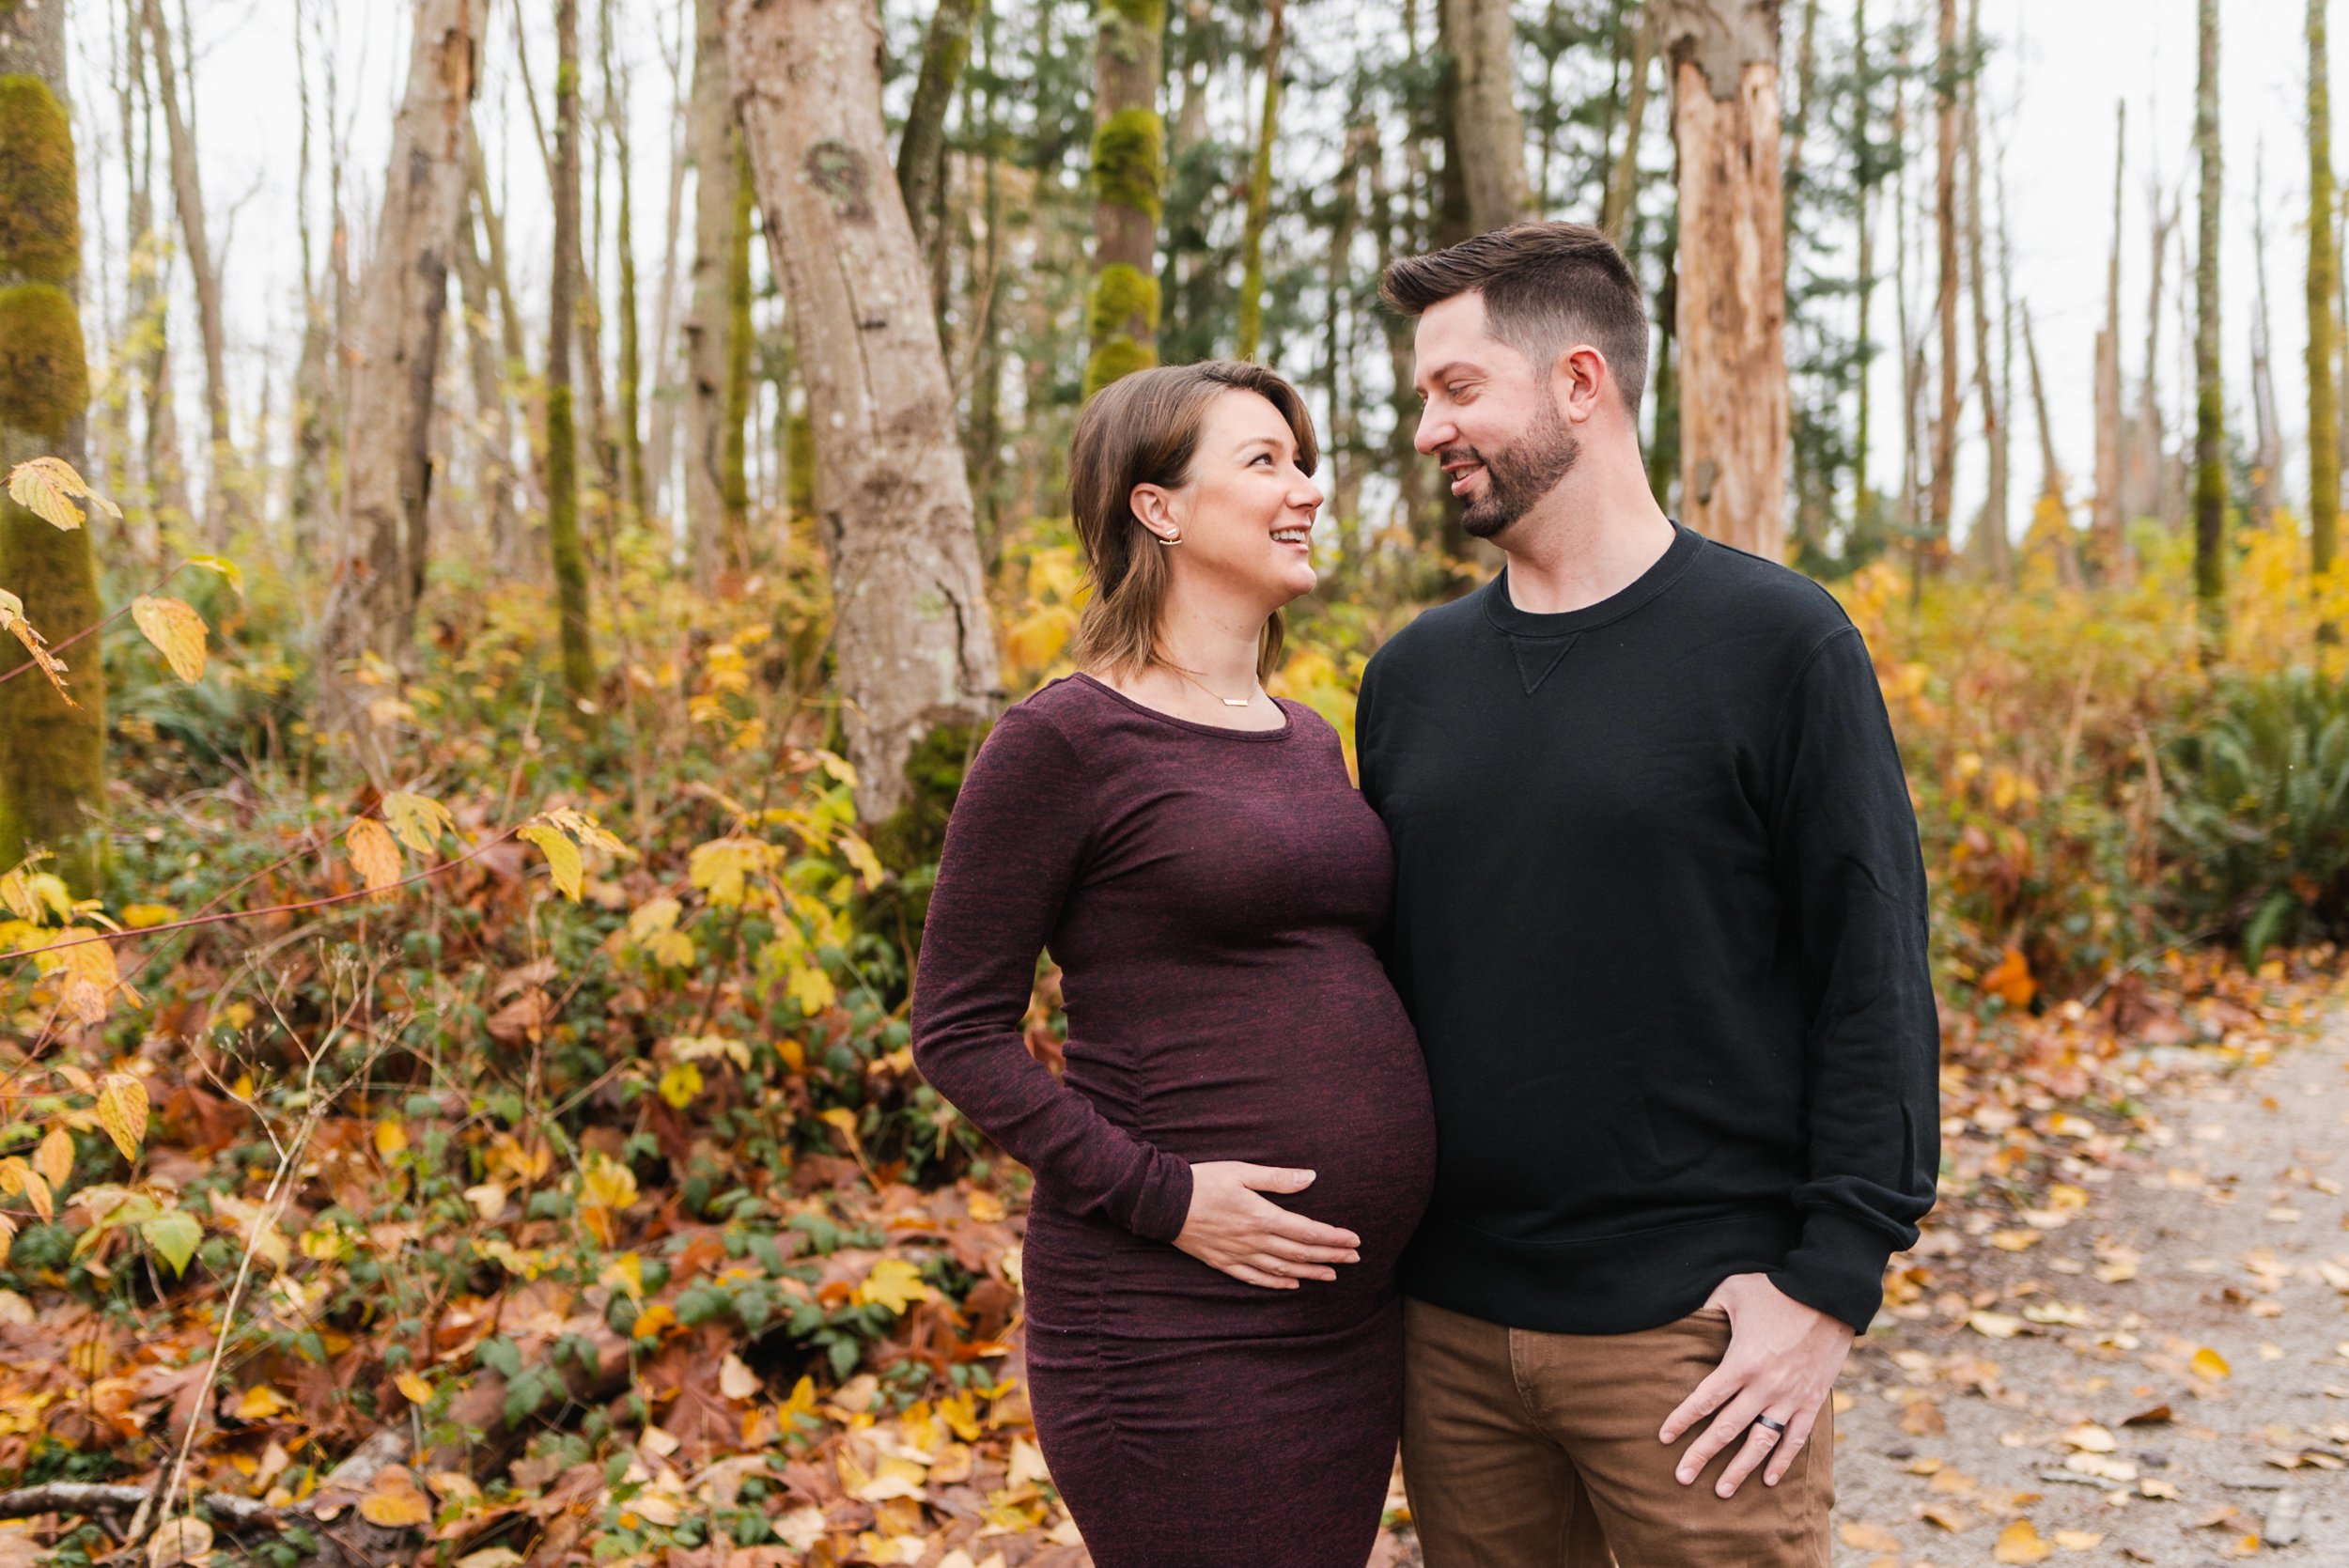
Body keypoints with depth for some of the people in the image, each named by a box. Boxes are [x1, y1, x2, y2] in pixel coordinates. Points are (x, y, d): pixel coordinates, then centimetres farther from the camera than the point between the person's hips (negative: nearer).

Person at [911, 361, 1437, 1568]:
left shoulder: (1311, 740, 13)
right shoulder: (1065, 742, -10)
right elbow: (958, 1032, -9)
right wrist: (1156, 1193, -17)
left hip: (1358, 1314, 7)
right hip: (1175, 1327, -7)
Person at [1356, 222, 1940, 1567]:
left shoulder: (1779, 641, -7)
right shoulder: (1413, 675, 8)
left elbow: (1876, 980, -8)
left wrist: (1832, 1283, -13)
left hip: (1694, 1326, -4)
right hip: (1450, 1323, 5)